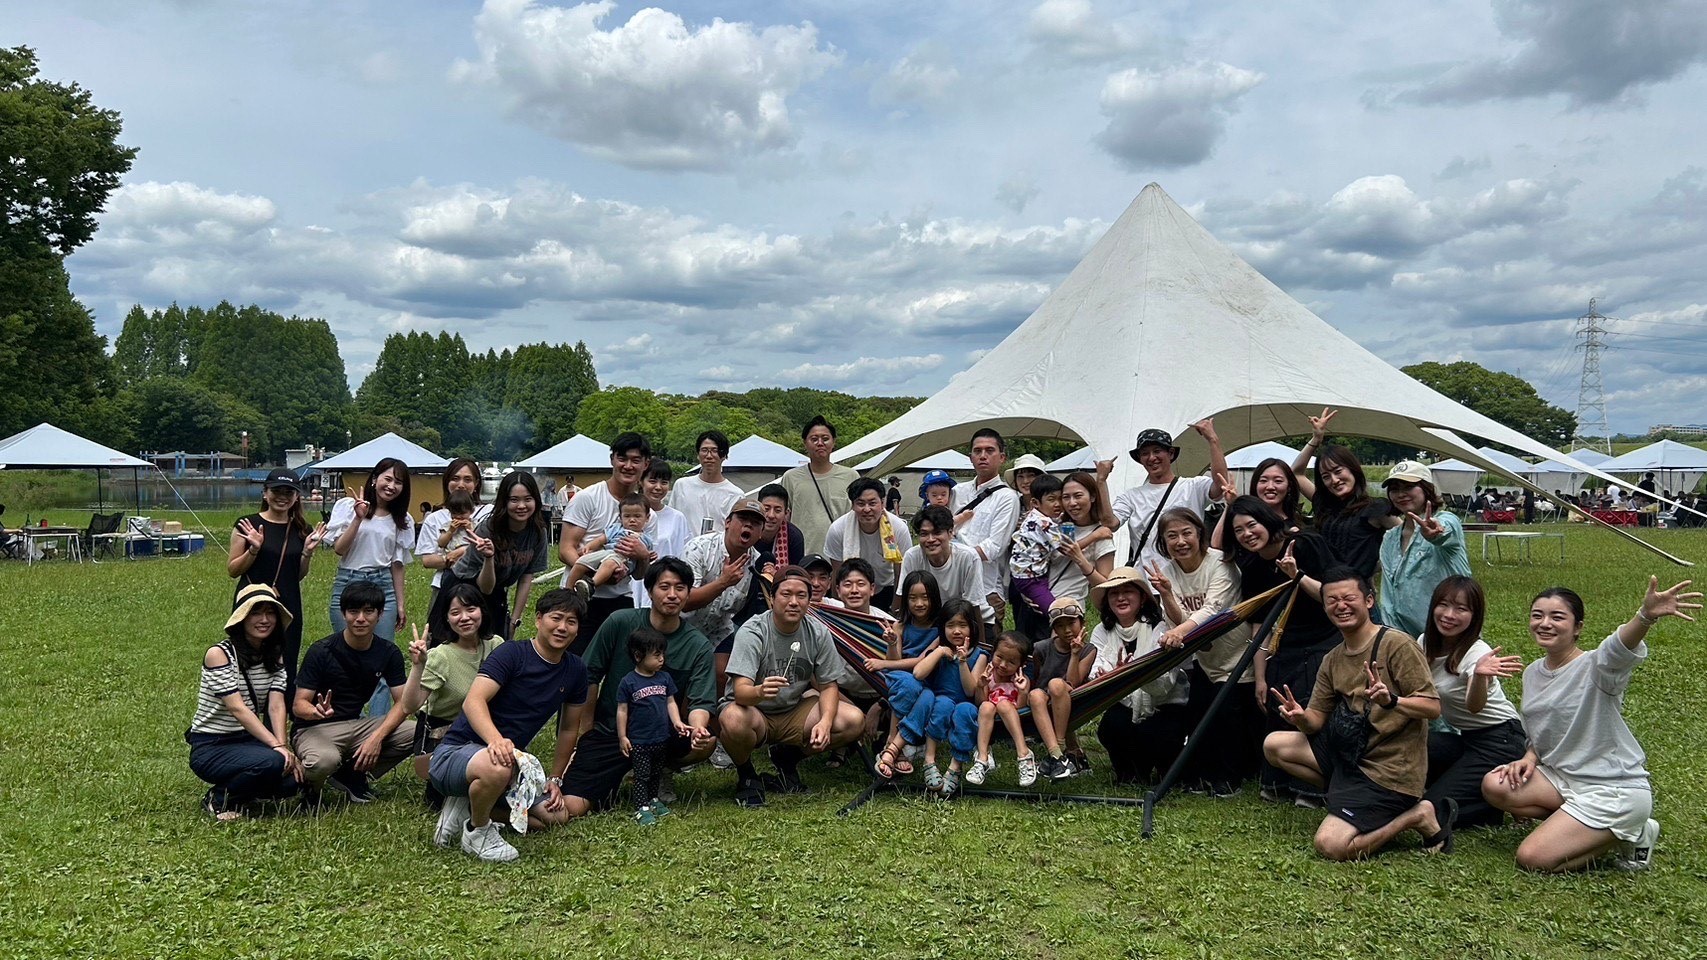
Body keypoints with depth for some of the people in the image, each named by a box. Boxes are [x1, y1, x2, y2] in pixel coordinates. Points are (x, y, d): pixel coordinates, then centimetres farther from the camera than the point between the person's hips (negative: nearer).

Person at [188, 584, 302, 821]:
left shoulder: (275, 656, 6)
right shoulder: (219, 654, -14)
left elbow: (276, 705, -6)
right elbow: (237, 709, -22)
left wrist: (284, 745, -23)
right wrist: (276, 746, -30)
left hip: (248, 740, 6)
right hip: (210, 747, -6)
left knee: (293, 776, -21)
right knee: (272, 762, -33)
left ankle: (240, 796, 10)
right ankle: (218, 799, -4)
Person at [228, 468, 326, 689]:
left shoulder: (301, 530, 7)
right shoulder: (249, 525, -3)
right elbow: (232, 570, -1)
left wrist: (307, 553, -3)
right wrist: (254, 549, -16)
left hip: (288, 606, 3)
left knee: (287, 670, 6)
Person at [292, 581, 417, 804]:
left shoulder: (388, 653, -2)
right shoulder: (321, 652, -14)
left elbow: (403, 703, -6)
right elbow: (298, 704, -15)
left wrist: (377, 737, -23)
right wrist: (316, 711, -40)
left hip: (356, 725, 5)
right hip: (314, 728, -5)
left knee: (415, 733, -19)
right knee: (324, 760, -40)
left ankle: (351, 775, 0)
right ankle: (311, 784, 0)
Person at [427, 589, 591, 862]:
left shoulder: (575, 670, 4)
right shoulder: (512, 653, -15)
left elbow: (569, 729, 15)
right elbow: (474, 701, -28)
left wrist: (554, 779, 11)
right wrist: (496, 739, -46)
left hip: (510, 759, 8)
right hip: (456, 752, -8)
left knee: (556, 814, -4)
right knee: (496, 767, -41)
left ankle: (470, 807, 5)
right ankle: (477, 832, -10)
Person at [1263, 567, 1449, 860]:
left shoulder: (1397, 645, -14)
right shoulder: (1332, 660, 9)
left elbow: (1433, 707, -17)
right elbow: (1317, 720, 7)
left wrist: (1391, 701, -36)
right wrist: (1300, 718, -17)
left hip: (1391, 769, -8)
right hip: (1349, 753, 8)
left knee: (1331, 845, -20)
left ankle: (1418, 816, 0)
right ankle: (1347, 795, 7)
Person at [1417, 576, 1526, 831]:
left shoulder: (1476, 652, -22)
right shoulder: (1426, 644, -2)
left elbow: (1475, 706, -39)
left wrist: (1479, 676, -61)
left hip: (1499, 740, -7)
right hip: (1463, 737, 7)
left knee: (1433, 808, -18)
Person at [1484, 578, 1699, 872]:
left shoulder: (1594, 666, -16)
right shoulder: (1533, 673, 8)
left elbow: (1622, 648, -41)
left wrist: (1646, 616, -64)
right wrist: (1530, 758, -4)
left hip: (1615, 791, -8)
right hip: (1564, 777, 8)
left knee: (1532, 858, -17)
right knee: (1494, 785, -15)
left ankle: (1629, 834, 6)